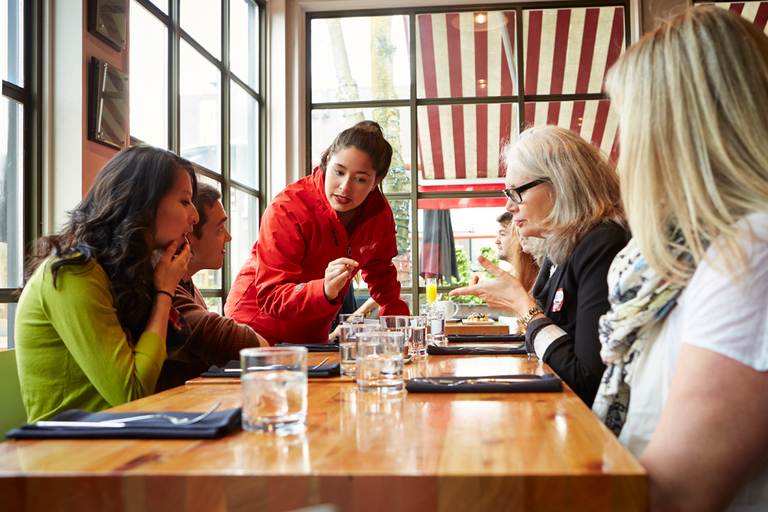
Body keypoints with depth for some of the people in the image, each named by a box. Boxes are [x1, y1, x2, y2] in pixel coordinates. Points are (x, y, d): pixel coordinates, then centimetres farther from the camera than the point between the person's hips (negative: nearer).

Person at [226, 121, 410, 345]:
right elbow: (271, 298, -28)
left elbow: (381, 274, 15)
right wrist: (325, 291, -44)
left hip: (312, 336, 6)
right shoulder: (286, 210, -22)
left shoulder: (379, 212, -6)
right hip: (258, 330, -6)